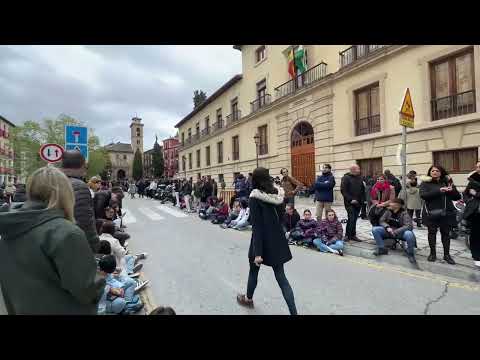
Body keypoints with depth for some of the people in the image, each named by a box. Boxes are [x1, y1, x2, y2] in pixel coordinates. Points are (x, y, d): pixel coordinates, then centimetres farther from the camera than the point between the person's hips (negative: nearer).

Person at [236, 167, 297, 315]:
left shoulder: (255, 197, -17)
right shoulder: (278, 195, 0)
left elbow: (256, 227, -20)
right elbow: (281, 217, 9)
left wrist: (257, 253, -18)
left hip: (262, 242, -4)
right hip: (277, 241, 5)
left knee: (253, 271, 21)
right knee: (281, 277, 11)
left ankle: (248, 299, 45)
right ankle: (293, 312, 10)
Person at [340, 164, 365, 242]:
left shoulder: (360, 178, 14)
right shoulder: (346, 178, -5)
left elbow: (363, 190, 18)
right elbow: (343, 190, -12)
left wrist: (362, 199, 5)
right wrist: (350, 199, -16)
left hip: (358, 203, 6)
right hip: (349, 203, -6)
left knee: (354, 219, 9)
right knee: (351, 218, -12)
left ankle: (353, 235, 17)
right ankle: (347, 235, -1)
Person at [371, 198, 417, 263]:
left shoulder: (404, 214, -15)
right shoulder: (388, 211, -2)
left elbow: (409, 226, -25)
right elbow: (382, 220, 3)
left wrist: (395, 232, -31)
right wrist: (387, 227, -17)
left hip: (400, 232, -4)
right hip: (389, 231, 4)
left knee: (409, 234, -37)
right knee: (375, 229, -18)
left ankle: (410, 253, -10)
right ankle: (382, 248, -4)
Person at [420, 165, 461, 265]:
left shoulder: (447, 182, 8)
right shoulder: (425, 183, 0)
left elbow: (457, 197, 5)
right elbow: (423, 195, -16)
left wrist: (451, 190, -16)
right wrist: (439, 191, -25)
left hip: (446, 212, 2)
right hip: (431, 213, -2)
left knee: (446, 233, 8)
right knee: (432, 232, 5)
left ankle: (446, 254, 21)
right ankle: (432, 253, 19)